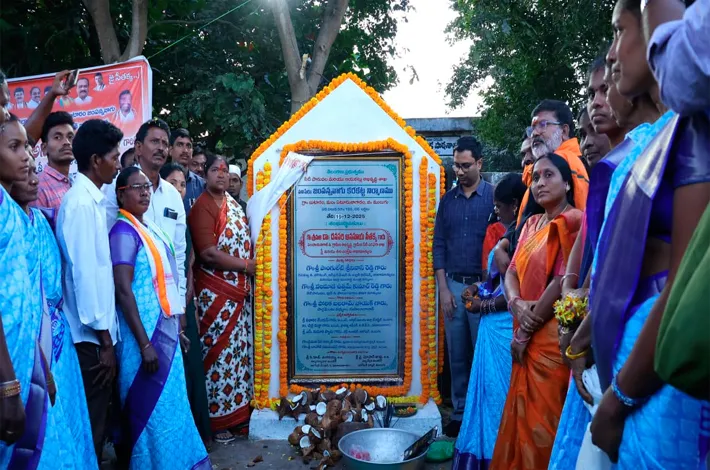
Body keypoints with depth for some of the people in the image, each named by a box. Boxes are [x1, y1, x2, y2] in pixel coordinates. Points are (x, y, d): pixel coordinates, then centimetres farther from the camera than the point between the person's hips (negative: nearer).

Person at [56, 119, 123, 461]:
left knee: (94, 418, 18)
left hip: (94, 330, 8)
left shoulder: (90, 199, 10)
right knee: (90, 422, 4)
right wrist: (104, 338, -16)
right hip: (90, 334, -8)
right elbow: (84, 273, -21)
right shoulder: (82, 203, -17)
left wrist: (105, 333, 15)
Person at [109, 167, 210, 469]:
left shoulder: (149, 228, 12)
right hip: (145, 331, -8)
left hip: (165, 328, 8)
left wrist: (177, 328, 16)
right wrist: (144, 343, -21)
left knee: (171, 402, 16)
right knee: (153, 407, 1)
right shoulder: (124, 231, -13)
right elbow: (123, 290, -19)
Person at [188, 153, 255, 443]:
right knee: (218, 352, 0)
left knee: (239, 350, 13)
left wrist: (251, 265, 4)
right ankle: (217, 418, 12)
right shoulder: (202, 207, -11)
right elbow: (208, 253, -20)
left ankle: (237, 408, 27)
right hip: (216, 293, -8)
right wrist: (246, 266, -13)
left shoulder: (234, 205, 14)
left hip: (240, 291, 8)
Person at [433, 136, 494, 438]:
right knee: (457, 355, 10)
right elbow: (439, 245, 8)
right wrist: (443, 288, 1)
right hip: (453, 285, 4)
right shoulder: (448, 200, 9)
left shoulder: (494, 196, -3)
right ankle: (460, 412, 21)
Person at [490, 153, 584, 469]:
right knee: (523, 415, 16)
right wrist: (516, 303, -15)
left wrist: (523, 334, -12)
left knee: (542, 419, 3)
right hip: (526, 335, 7)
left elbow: (563, 282, -17)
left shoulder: (573, 221, -11)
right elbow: (512, 270, 8)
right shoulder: (532, 223, 13)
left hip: (551, 336, -7)